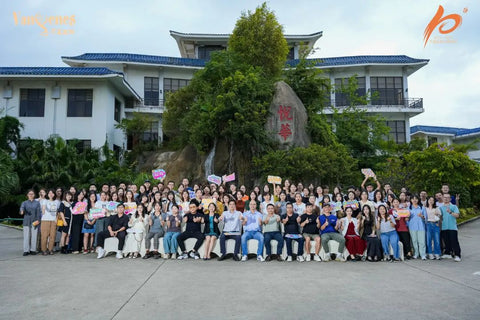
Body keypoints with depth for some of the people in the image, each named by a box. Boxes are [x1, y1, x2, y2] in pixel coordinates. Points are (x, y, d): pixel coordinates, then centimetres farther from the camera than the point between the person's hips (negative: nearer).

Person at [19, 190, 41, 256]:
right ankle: (26, 250, 2)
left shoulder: (37, 203, 12)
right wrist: (22, 211, -34)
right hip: (26, 221, 0)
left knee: (34, 236, -1)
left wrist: (38, 220, -8)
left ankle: (33, 250, 6)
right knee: (26, 236, -3)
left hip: (34, 222, 0)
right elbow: (22, 207, -10)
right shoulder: (25, 203, 11)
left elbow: (39, 212, 6)